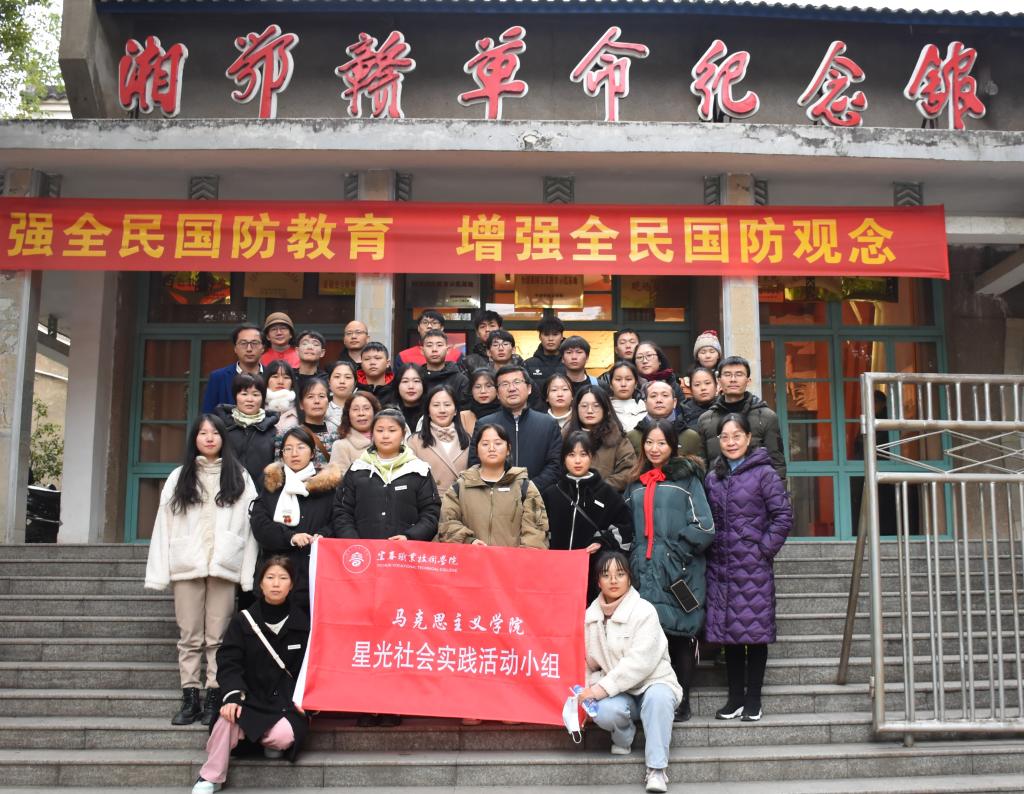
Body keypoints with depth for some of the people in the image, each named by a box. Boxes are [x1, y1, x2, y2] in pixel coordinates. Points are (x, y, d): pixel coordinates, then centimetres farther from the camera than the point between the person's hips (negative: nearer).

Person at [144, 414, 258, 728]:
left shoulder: (239, 478, 8)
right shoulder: (178, 477, 13)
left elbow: (248, 525, 2)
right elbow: (164, 524, 7)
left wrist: (248, 573, -7)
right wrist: (159, 572, -2)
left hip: (223, 566, -1)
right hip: (187, 566, 2)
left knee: (218, 637, 0)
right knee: (189, 636, 4)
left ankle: (214, 699, 4)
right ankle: (190, 699, 9)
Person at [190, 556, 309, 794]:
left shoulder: (302, 623, 1)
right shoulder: (243, 620, 1)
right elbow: (229, 663, -6)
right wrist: (233, 695, -23)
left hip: (285, 700, 0)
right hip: (250, 696, 0)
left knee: (284, 737, -30)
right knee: (229, 717, -33)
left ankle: (268, 740, 9)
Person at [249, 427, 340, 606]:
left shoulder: (328, 482, 9)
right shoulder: (269, 482, 13)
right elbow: (259, 525, 3)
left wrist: (321, 536, -17)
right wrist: (290, 537, -13)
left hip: (315, 571, -1)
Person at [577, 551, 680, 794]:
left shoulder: (644, 610, -13)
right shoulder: (591, 615, 4)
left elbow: (639, 662, -23)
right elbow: (588, 661, 8)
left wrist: (602, 688, -27)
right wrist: (590, 688, -13)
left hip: (653, 684, -3)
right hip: (619, 693, 3)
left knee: (657, 697, -38)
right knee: (604, 713, -31)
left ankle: (657, 769, -25)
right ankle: (623, 738, 5)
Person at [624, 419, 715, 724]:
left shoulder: (686, 478, 3)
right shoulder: (636, 484, 18)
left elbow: (703, 527, -4)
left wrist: (676, 552, -10)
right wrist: (634, 559, 9)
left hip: (679, 574, -3)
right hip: (644, 573, 4)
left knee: (680, 636, 1)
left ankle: (680, 702, 10)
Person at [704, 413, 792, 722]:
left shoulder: (764, 473, -4)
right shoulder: (713, 478, 11)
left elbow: (783, 515, -7)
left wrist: (764, 549, -9)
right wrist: (711, 549, 6)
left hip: (753, 567, -4)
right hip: (721, 567, 4)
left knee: (755, 630, 1)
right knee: (727, 631, 8)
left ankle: (753, 698, 12)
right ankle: (735, 696, 19)